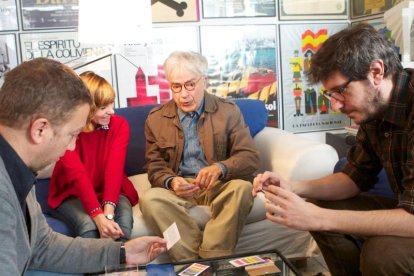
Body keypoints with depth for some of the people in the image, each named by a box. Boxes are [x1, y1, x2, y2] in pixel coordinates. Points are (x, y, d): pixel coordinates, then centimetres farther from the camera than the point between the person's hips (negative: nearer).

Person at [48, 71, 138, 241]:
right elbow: (77, 174, -27)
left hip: (110, 192, 2)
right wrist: (99, 217, -38)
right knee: (88, 225, -31)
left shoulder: (119, 125, -10)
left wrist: (108, 212, -36)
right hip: (71, 194, -1)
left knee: (124, 220, -29)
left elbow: (114, 169, -21)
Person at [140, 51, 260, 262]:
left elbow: (250, 157, -6)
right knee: (150, 199, -29)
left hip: (219, 186, -1)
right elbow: (155, 166, 5)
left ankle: (212, 259, -25)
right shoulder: (156, 119, 5)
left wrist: (220, 167, -28)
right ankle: (195, 261, -27)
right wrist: (171, 181, -20)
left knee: (242, 188, -33)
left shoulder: (228, 111, 0)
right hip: (178, 188, 1)